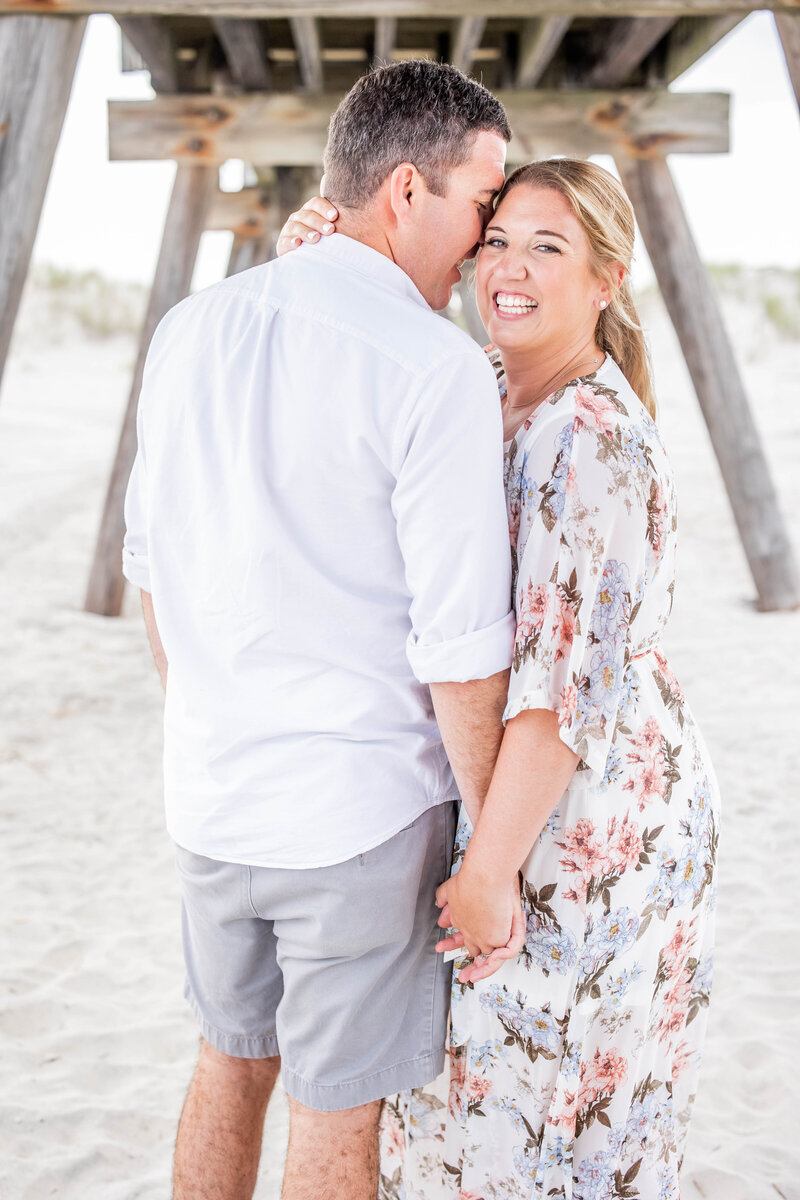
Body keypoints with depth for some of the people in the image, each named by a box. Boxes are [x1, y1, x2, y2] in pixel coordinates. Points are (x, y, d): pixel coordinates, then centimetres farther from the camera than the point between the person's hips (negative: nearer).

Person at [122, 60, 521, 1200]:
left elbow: (151, 562, 10)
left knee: (232, 1058, 26)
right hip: (363, 813, -6)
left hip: (210, 795, 6)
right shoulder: (437, 371, -19)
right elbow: (462, 647, -19)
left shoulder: (193, 329, 1)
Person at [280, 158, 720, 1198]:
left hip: (589, 827, -9)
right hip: (542, 792, 9)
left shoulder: (592, 441, -25)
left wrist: (488, 869, -21)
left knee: (553, 1111, 10)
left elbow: (568, 682, -27)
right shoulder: (497, 394, 3)